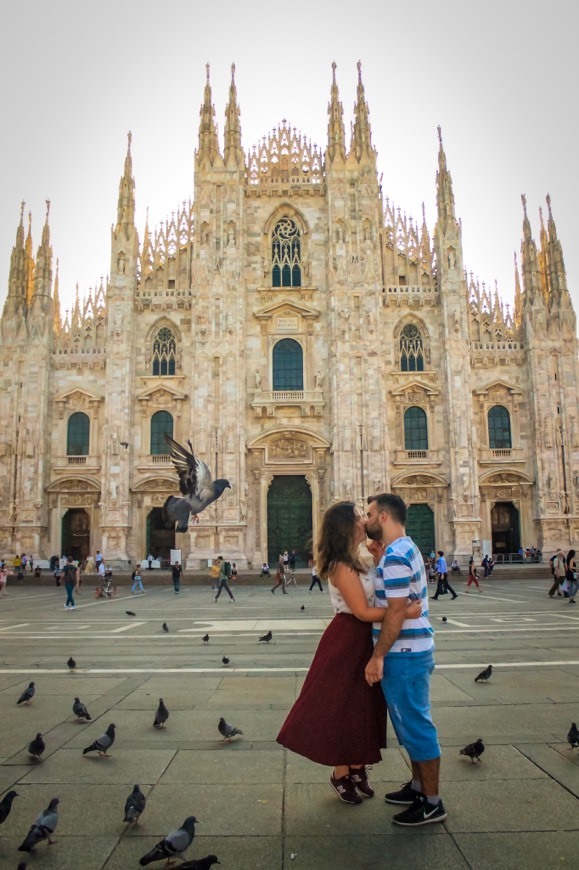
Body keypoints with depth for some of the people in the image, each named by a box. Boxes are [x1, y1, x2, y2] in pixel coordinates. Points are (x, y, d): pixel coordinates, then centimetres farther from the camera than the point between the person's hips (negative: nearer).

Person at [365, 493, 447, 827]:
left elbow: (396, 614, -24)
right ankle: (419, 786, 34)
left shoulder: (395, 557, -22)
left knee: (415, 725, 1)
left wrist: (377, 657, -18)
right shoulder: (407, 548, 10)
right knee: (411, 723, 20)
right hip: (412, 650, 10)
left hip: (404, 654, -10)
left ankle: (432, 803, 14)